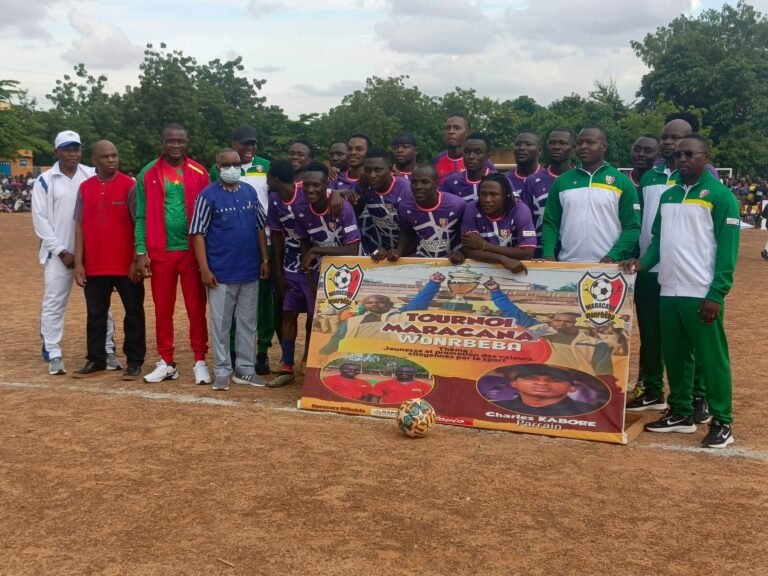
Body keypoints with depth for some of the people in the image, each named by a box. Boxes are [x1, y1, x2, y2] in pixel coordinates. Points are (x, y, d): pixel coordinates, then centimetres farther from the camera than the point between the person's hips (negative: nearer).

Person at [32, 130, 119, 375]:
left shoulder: (93, 176, 5)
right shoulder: (45, 180, 1)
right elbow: (40, 219, -2)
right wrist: (61, 251, -8)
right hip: (58, 253, -1)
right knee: (54, 304, -1)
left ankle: (107, 351, 12)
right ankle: (53, 355, 7)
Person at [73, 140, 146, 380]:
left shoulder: (129, 185, -4)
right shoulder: (85, 188, 6)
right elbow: (79, 226, 7)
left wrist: (138, 260, -11)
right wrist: (78, 263, 1)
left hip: (126, 265, -3)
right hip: (94, 265, 4)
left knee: (134, 313, 4)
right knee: (95, 314, 11)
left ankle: (134, 362, 13)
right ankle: (96, 361, 22)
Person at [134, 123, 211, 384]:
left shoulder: (199, 173, 2)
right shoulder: (148, 174, 3)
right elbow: (141, 216, 3)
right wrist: (141, 252, -4)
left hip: (193, 250, -1)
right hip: (160, 252, 1)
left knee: (196, 310, 4)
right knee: (162, 310, 8)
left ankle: (200, 362, 12)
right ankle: (166, 363, 18)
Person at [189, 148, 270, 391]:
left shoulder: (250, 192, 6)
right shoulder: (208, 195, -6)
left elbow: (260, 228, 12)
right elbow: (198, 233, -6)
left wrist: (265, 259, 7)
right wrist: (204, 269, -11)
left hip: (250, 271, 4)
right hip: (221, 272, -4)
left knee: (248, 322, 10)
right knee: (220, 323, 4)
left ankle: (245, 369, 20)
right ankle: (222, 371, 13)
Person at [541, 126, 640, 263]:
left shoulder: (622, 182, 2)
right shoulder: (562, 181, 10)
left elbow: (632, 227, -1)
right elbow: (550, 223, 10)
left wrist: (613, 257, -15)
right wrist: (548, 254, -7)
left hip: (607, 267, -2)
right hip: (567, 265, 2)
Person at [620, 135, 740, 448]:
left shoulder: (720, 195, -5)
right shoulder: (668, 196, 15)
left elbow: (727, 249, -9)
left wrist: (716, 294, -15)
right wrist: (644, 261, -1)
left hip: (701, 294, -6)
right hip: (668, 291, 7)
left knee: (711, 358, -2)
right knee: (674, 355, 13)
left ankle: (722, 422, 7)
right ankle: (681, 413, 25)